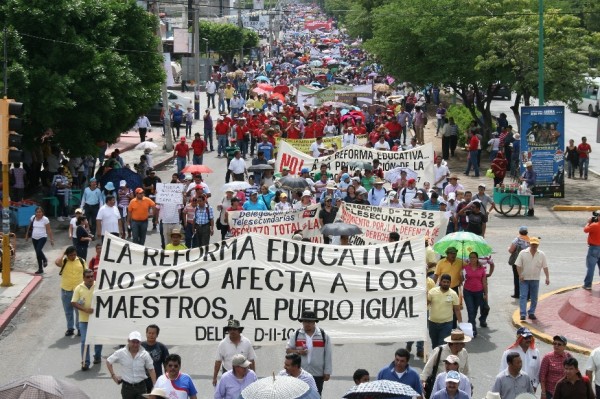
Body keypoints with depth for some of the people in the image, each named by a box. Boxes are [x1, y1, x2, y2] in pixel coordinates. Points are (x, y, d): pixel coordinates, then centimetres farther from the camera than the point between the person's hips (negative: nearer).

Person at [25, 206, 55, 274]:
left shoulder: (45, 219, -11)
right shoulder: (33, 218, 0)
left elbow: (49, 230, -9)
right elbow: (29, 228, 13)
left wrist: (51, 239, -10)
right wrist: (27, 236, 16)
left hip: (42, 238, -5)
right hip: (34, 238, 5)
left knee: (38, 250, -24)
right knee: (37, 253, 9)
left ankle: (44, 259, 9)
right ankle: (40, 269, 19)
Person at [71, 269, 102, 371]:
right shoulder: (79, 288, -4)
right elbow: (73, 303, -6)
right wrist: (85, 309, -18)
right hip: (84, 319, -1)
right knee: (85, 341, -4)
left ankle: (97, 356, 36)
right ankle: (85, 362, -1)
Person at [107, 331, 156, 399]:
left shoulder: (145, 354, -5)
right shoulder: (121, 353, -6)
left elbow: (151, 370, 0)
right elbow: (108, 361, 7)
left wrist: (155, 386, -6)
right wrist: (113, 375, 0)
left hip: (141, 386, 0)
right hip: (127, 387, 0)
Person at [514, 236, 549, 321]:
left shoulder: (541, 255, 2)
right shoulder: (523, 253, -4)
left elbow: (545, 267, 4)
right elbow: (518, 265, -3)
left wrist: (547, 277, -2)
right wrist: (520, 275, -13)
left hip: (535, 280, 3)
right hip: (524, 279, -2)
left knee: (534, 298, 9)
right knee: (523, 296, -9)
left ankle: (531, 313, 21)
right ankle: (523, 314, -13)